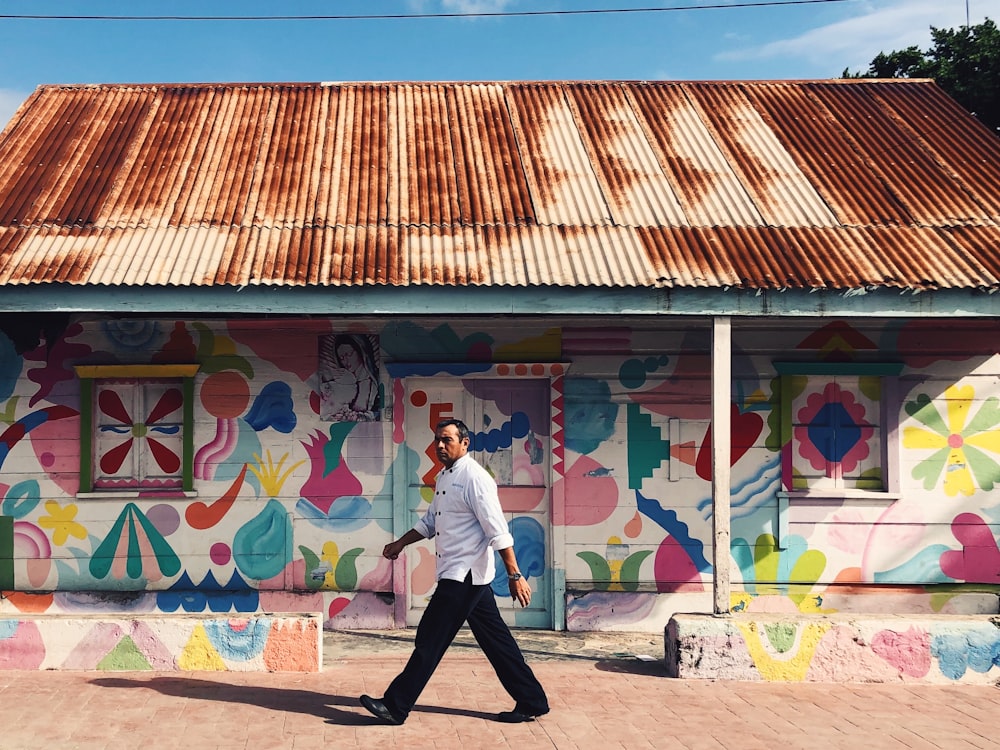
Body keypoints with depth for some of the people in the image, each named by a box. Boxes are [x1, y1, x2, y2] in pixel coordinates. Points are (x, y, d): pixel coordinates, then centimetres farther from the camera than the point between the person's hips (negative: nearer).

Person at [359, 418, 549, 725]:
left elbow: (498, 531, -21)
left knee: (430, 640, -4)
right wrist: (400, 543, 17)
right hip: (463, 575, 10)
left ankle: (396, 706, 5)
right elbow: (430, 522, 26)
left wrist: (515, 575, -23)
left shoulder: (474, 478, -16)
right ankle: (531, 702, 19)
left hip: (465, 575, -10)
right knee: (495, 640, 12)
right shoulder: (443, 478, 14)